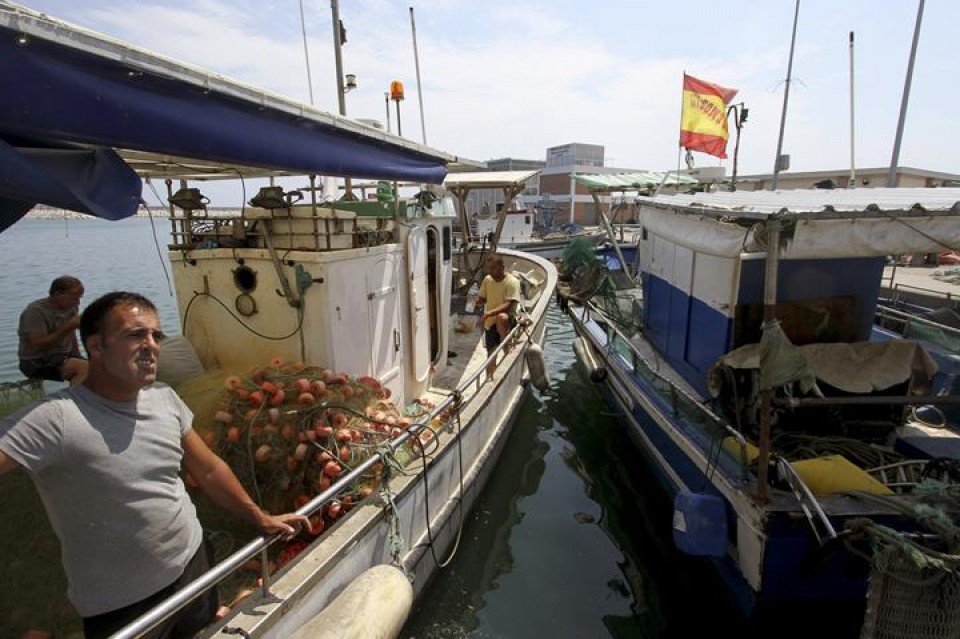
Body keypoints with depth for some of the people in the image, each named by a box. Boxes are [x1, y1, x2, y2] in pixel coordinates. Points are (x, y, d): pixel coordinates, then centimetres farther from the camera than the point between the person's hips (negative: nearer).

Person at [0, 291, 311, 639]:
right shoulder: (54, 419, -25)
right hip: (118, 606, -5)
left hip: (194, 563, 5)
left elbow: (208, 469, 3)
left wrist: (260, 518, 6)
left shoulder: (165, 397, -6)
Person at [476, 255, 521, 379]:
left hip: (507, 321, -6)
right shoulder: (487, 280, 4)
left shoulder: (512, 282, -15)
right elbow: (482, 299, 16)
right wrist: (477, 300, -8)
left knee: (501, 317, -41)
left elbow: (507, 305, -25)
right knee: (491, 354, 6)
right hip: (490, 322, 6)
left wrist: (488, 313, -35)